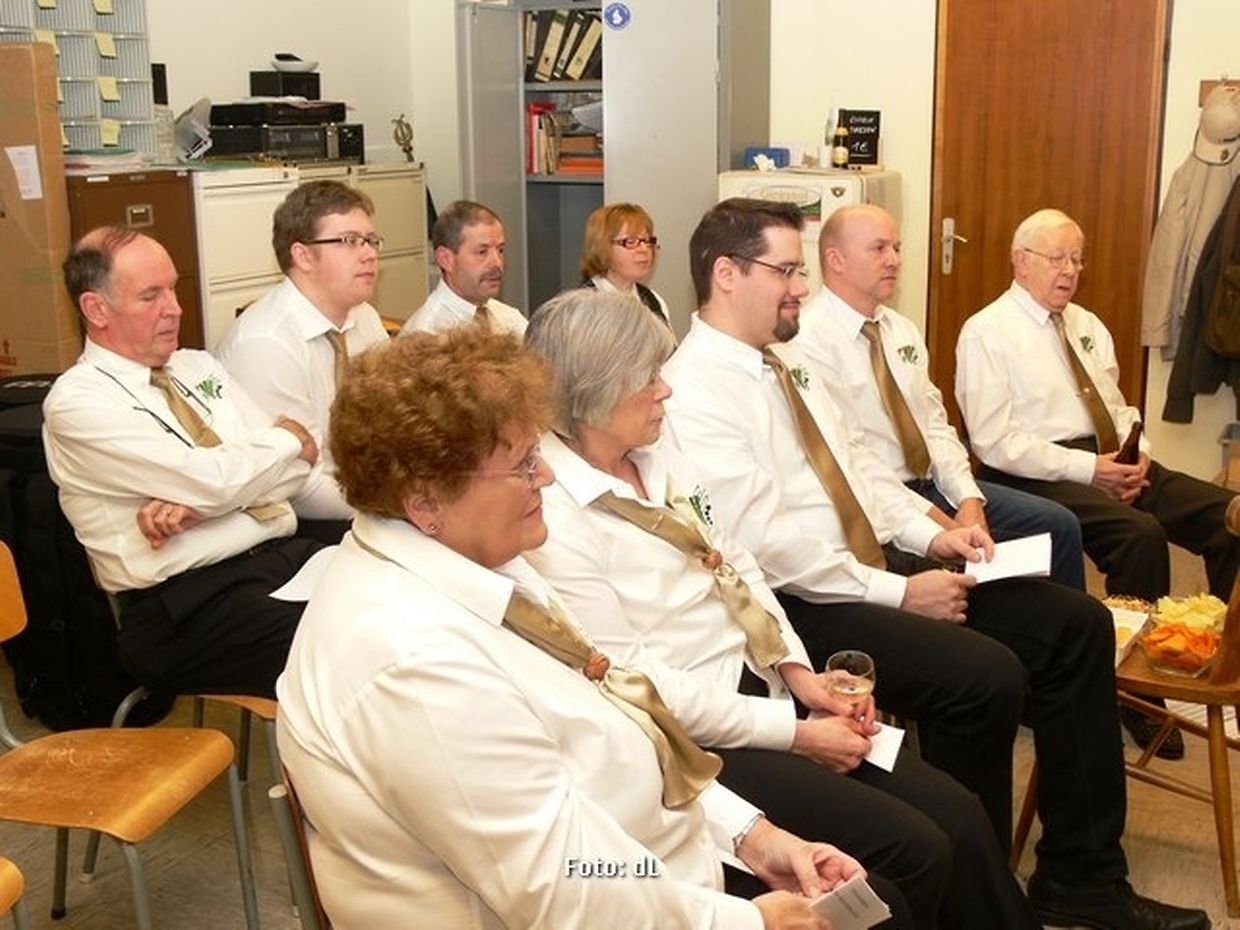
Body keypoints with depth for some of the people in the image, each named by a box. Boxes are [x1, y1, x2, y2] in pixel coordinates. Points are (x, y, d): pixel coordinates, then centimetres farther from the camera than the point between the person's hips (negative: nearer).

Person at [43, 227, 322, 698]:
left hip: (287, 553, 7)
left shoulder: (199, 367, 17)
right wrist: (289, 438, 4)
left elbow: (301, 461, 6)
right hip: (190, 603, -7)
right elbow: (215, 480, -15)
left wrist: (193, 503, -10)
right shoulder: (77, 400, -5)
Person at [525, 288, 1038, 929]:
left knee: (958, 817, -1)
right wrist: (793, 732, -15)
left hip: (759, 688, 8)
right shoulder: (548, 518, -20)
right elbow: (633, 684, -20)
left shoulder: (656, 459, 7)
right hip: (690, 742, -8)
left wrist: (800, 673, 0)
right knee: (916, 849, -14)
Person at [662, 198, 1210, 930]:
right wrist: (898, 594, -19)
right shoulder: (694, 392, -16)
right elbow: (765, 544, -22)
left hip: (877, 563, 10)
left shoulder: (786, 360, 14)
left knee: (1076, 624, 1)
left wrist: (929, 536, 2)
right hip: (804, 602, -10)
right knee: (986, 676, -28)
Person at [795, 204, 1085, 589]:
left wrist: (969, 499, -5)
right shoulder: (810, 340, -14)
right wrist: (930, 518, -20)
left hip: (932, 487, 8)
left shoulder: (901, 329, 13)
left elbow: (935, 424, 11)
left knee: (1058, 524, 0)